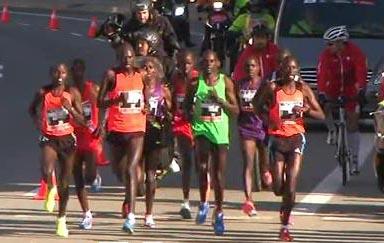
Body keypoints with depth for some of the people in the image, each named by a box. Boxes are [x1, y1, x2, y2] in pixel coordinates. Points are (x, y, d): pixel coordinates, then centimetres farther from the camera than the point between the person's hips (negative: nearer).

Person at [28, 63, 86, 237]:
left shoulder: (72, 94, -3)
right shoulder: (43, 93, -4)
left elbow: (81, 121, -3)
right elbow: (32, 109, 16)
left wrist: (70, 109, -20)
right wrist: (37, 121, -2)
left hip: (67, 139, 1)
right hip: (49, 138, -1)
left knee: (64, 182, 7)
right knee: (46, 171, -28)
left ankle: (62, 219, 23)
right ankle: (51, 189, 8)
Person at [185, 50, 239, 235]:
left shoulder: (226, 82, 2)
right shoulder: (195, 83, 3)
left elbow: (235, 111, 1)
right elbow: (186, 107, 16)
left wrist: (219, 100, -12)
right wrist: (192, 114, -3)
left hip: (220, 131, 0)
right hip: (201, 128, 0)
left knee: (219, 174, 4)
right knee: (203, 167, -21)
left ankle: (219, 213, 17)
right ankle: (203, 203, 0)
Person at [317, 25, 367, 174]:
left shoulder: (355, 53, -22)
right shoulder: (326, 55, -19)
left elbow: (361, 72, -30)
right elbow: (321, 75, -28)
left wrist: (361, 90, -44)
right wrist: (321, 93, -42)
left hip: (350, 89, -2)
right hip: (332, 88, 2)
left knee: (352, 124, -3)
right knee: (325, 107, -27)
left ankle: (355, 160, 2)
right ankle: (331, 130, 5)